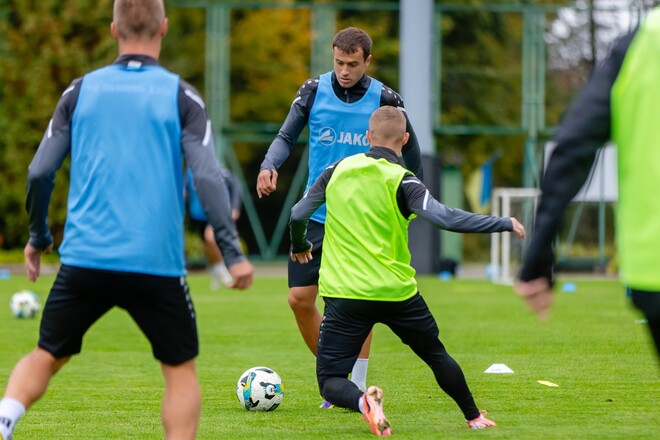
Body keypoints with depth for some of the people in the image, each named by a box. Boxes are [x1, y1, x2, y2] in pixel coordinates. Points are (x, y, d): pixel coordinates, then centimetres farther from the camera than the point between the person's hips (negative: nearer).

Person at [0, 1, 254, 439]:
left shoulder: (81, 91, 7)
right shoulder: (181, 96, 0)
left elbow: (40, 173, 5)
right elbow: (208, 178, -9)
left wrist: (39, 239, 20)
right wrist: (233, 254, -5)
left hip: (84, 258, 2)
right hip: (157, 264, -2)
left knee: (45, 357, 14)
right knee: (181, 370, 13)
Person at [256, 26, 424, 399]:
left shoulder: (384, 100, -4)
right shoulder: (314, 91, -1)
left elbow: (410, 148, 8)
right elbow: (287, 137, 2)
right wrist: (270, 165, -17)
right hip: (316, 215, 2)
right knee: (300, 298, -2)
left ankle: (357, 388, 9)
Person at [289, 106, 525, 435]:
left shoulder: (338, 170, 2)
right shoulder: (401, 181, -8)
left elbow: (297, 215, 7)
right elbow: (446, 218, -19)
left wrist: (299, 246, 30)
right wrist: (505, 224, -10)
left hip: (344, 296, 0)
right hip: (397, 293, 0)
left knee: (330, 382, 3)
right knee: (436, 355, 26)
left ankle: (364, 402, -28)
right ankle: (474, 417, 36)